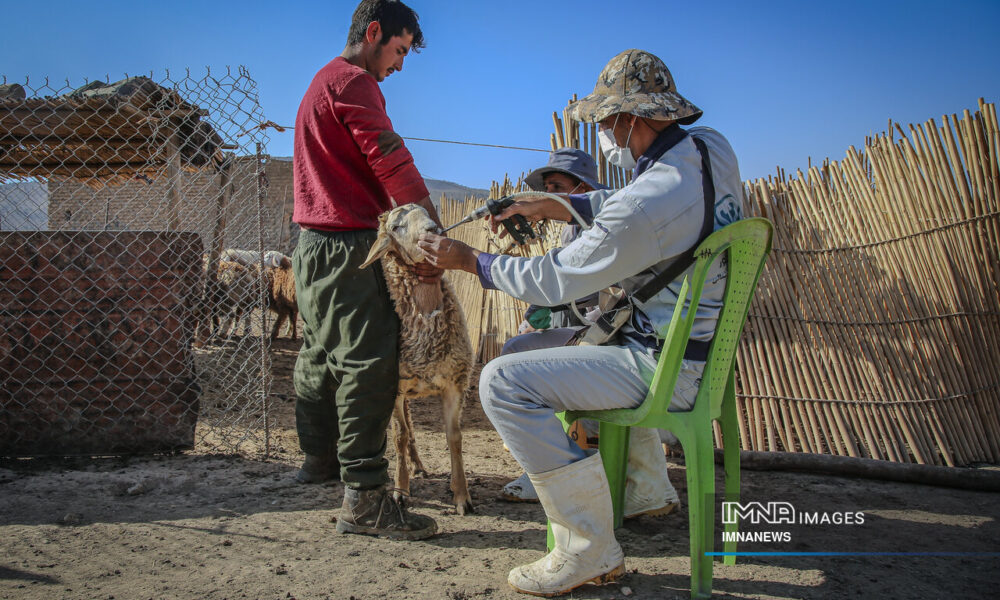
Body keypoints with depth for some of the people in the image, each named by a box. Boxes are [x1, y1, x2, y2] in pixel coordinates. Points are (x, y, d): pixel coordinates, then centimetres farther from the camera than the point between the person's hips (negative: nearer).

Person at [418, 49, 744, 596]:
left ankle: (590, 550, -8)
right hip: (710, 342, 10)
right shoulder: (711, 147, 1)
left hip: (667, 368, -10)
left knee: (503, 382, -15)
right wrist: (552, 206, 14)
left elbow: (556, 279, -16)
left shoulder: (649, 203, -27)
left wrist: (469, 260, -3)